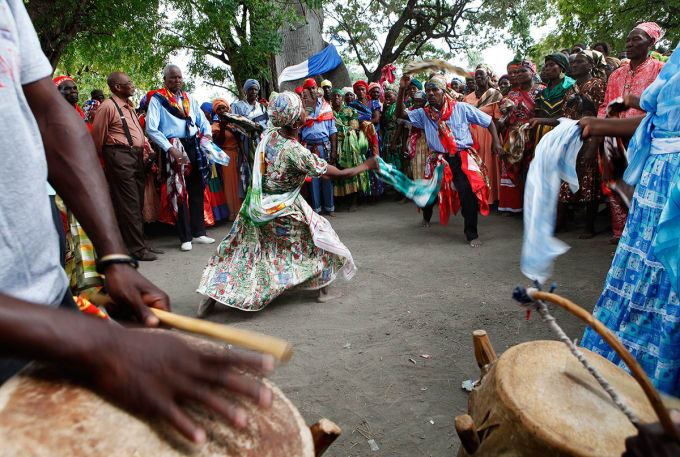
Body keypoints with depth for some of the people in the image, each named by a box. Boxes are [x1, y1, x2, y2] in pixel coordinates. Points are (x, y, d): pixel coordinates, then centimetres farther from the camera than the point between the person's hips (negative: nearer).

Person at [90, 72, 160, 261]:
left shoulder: (129, 106, 20)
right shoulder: (108, 106, -7)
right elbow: (97, 135, -6)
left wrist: (143, 150, 18)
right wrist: (105, 158, 2)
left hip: (136, 156, 9)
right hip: (119, 156, -9)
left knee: (137, 203, 11)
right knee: (129, 203, -8)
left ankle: (140, 243, 18)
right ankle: (136, 248, -4)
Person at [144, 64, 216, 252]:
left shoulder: (189, 98, 19)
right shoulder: (157, 99, 1)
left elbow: (202, 120, 20)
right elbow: (151, 129, -8)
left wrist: (207, 134, -3)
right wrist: (170, 148, -18)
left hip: (194, 146, 6)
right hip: (174, 147, -5)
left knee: (197, 190, 8)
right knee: (179, 192, -5)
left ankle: (198, 233, 18)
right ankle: (185, 238, 2)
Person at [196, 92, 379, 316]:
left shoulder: (269, 135, -6)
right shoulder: (296, 152, -25)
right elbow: (338, 174, -18)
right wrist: (366, 166, -4)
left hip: (255, 205, 6)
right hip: (282, 212, -6)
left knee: (237, 250, 16)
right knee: (319, 234, 15)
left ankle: (210, 297, 18)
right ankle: (324, 290, 24)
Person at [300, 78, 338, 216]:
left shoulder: (326, 106, 10)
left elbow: (332, 130, 5)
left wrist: (334, 150, -1)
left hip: (325, 146, 0)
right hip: (309, 147, 0)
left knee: (327, 176, 2)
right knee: (312, 177, 2)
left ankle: (329, 207, 14)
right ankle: (316, 207, 14)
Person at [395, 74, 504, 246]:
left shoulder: (461, 108, 4)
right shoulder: (424, 114, 10)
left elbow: (488, 121, 10)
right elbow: (400, 114, 1)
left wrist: (496, 142, -2)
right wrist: (402, 89, -9)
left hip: (463, 157, -2)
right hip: (439, 159, 3)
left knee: (468, 190, -25)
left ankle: (472, 234, -12)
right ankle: (427, 216, 36)